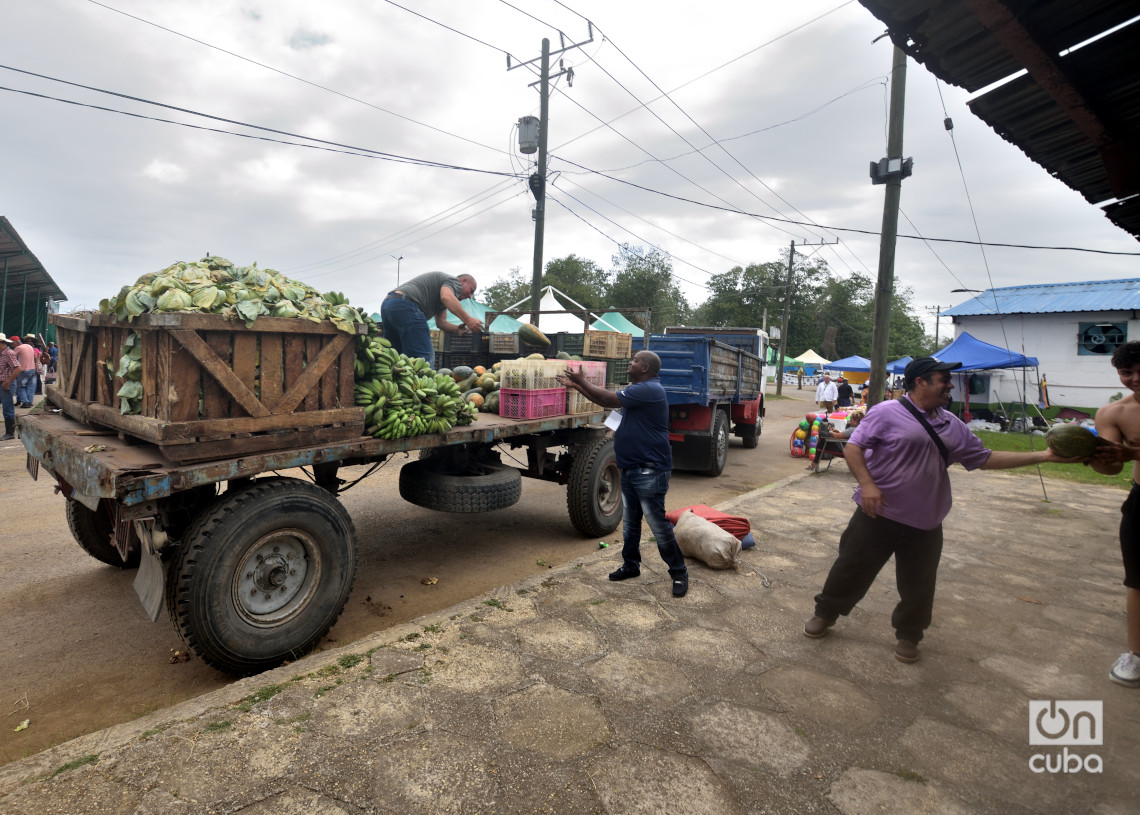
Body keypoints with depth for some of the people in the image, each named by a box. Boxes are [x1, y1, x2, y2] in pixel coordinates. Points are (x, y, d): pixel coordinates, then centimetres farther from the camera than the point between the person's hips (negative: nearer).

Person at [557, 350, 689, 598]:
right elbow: (607, 400, 20)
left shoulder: (649, 389, -19)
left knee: (658, 525, -3)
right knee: (630, 522, 17)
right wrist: (576, 385, 15)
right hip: (631, 468, 11)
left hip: (649, 471, -10)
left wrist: (582, 382, -8)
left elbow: (609, 399, -21)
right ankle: (631, 565, 31)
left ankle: (678, 573, 10)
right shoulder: (637, 389, 16)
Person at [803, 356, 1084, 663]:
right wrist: (866, 483, -24)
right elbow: (853, 447, -12)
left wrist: (1044, 456, 11)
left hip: (924, 525, 5)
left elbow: (986, 458, 15)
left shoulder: (951, 425, 11)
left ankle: (908, 635, 33)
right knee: (851, 569, 6)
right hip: (877, 515, -5)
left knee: (918, 585, 12)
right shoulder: (887, 413, -10)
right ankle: (825, 614, 27)